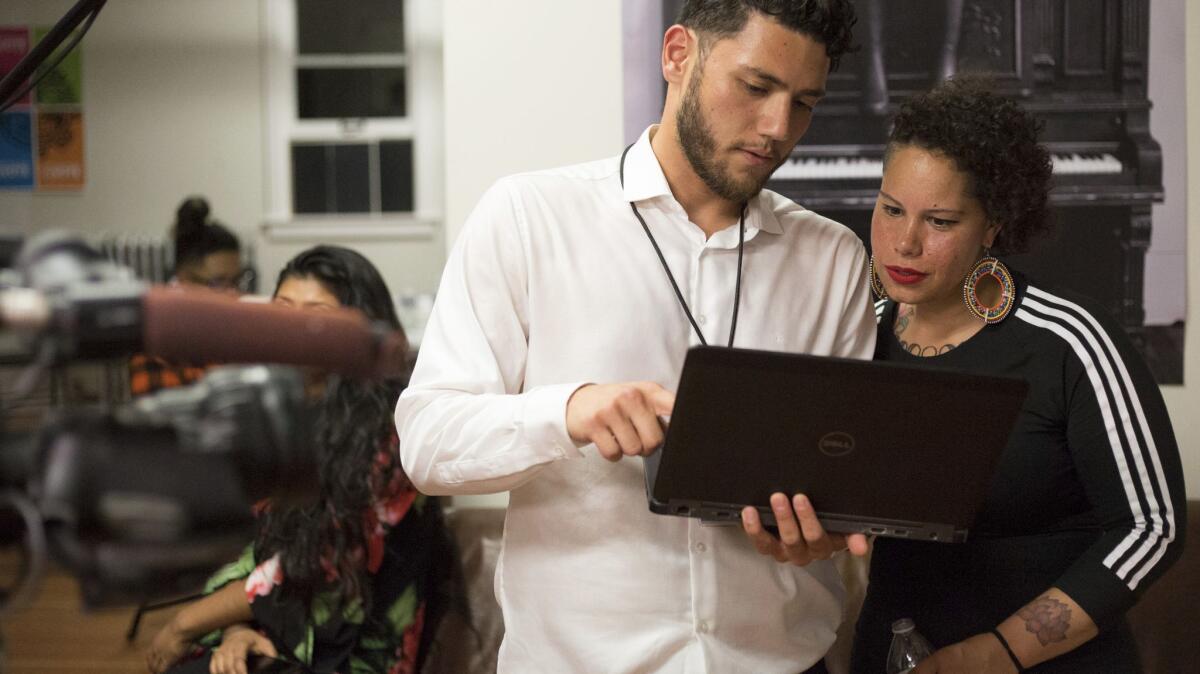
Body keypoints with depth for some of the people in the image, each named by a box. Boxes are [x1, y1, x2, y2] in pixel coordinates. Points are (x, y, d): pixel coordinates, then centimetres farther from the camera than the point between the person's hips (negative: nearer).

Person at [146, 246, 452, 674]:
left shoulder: (386, 433, -13)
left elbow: (322, 565, -13)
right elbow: (249, 548, 10)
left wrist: (186, 624, -6)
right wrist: (236, 630, -11)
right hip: (272, 638, 6)